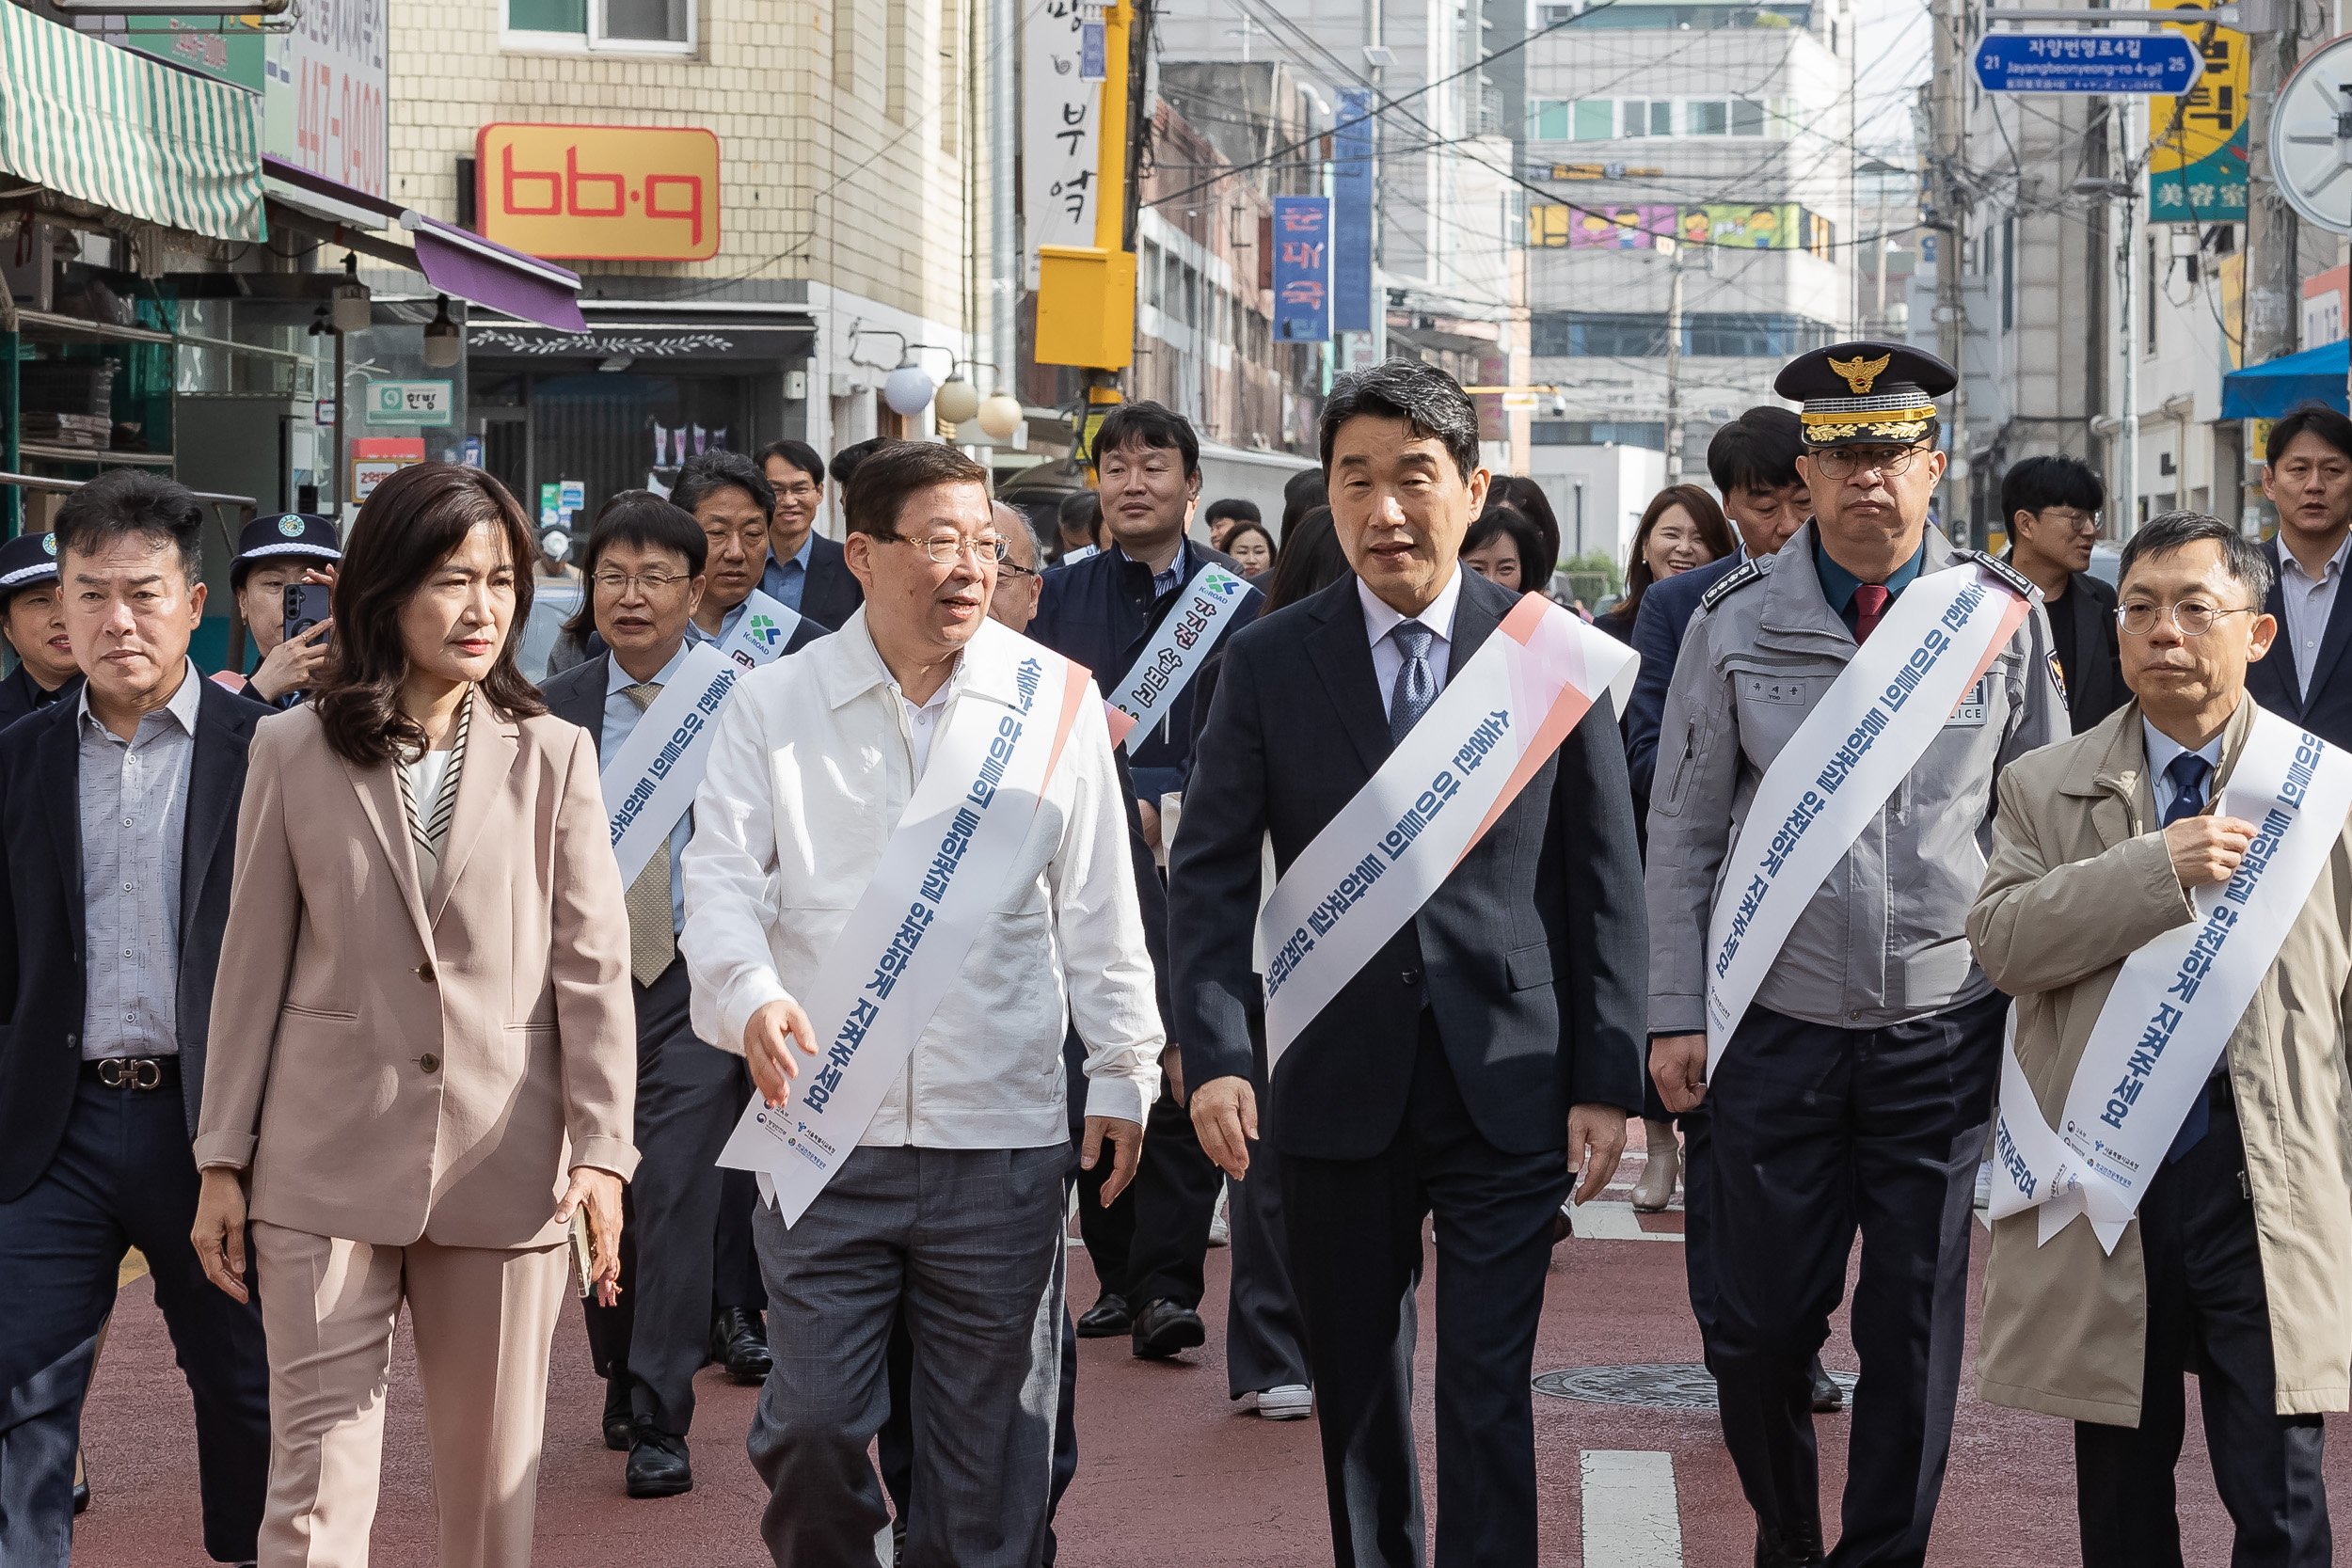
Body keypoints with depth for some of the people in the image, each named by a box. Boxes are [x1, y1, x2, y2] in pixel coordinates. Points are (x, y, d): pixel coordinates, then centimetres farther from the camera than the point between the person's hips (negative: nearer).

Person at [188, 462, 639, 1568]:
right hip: (328, 1165, -1)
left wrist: (602, 1147, -7)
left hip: (502, 1170, 1)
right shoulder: (294, 751, 4)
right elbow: (252, 967, 6)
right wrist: (223, 1160, 5)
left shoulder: (552, 756, 4)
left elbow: (593, 967, 1)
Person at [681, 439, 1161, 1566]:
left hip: (1001, 1135, 0)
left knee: (990, 1436, 7)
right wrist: (750, 996, -20)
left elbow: (1099, 907, 7)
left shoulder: (1054, 699, 4)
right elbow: (723, 873, -1)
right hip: (824, 1132, 0)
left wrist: (1123, 1072, 6)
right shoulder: (777, 703, 3)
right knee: (810, 1426, 0)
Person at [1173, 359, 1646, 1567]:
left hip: (1509, 1088, -1)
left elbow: (1605, 878, 3)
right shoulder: (1269, 663, 2)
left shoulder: (1554, 652, 1)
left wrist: (1607, 1079, -2)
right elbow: (1209, 871, 1)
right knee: (1355, 1391, 11)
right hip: (1339, 1091, 2)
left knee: (1488, 1390, -5)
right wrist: (1216, 1055, -12)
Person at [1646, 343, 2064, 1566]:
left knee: (1915, 1330, 5)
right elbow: (1683, 834, 4)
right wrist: (1677, 1016, 0)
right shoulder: (1736, 620, 0)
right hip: (1776, 1022, 0)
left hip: (1944, 1026, 0)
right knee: (1758, 1324, 4)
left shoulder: (2003, 616, 1)